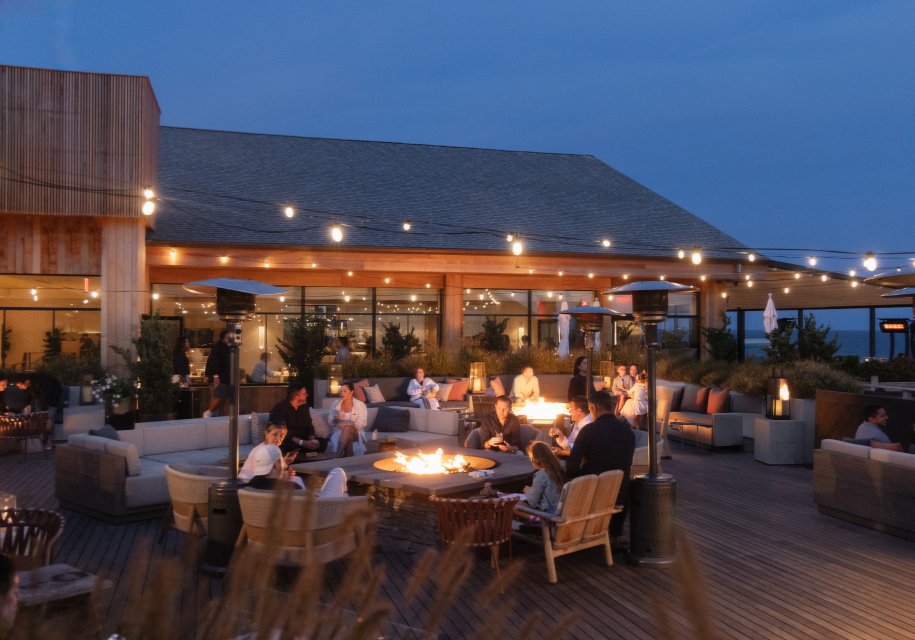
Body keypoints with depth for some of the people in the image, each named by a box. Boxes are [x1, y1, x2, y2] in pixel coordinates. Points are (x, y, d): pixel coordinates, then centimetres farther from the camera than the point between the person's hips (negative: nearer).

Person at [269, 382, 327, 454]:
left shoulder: (304, 407, 8)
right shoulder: (280, 408, -16)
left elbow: (309, 426, 7)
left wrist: (312, 440, -16)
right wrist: (303, 443, -31)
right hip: (285, 442, -8)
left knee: (323, 442, -14)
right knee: (291, 446, -42)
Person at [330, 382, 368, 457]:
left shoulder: (360, 404, 0)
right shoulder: (336, 404, 10)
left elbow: (362, 423, -11)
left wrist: (348, 424, -26)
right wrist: (335, 419, -14)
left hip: (356, 432, -2)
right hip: (338, 432, 2)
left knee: (347, 429, -37)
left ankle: (338, 456, -40)